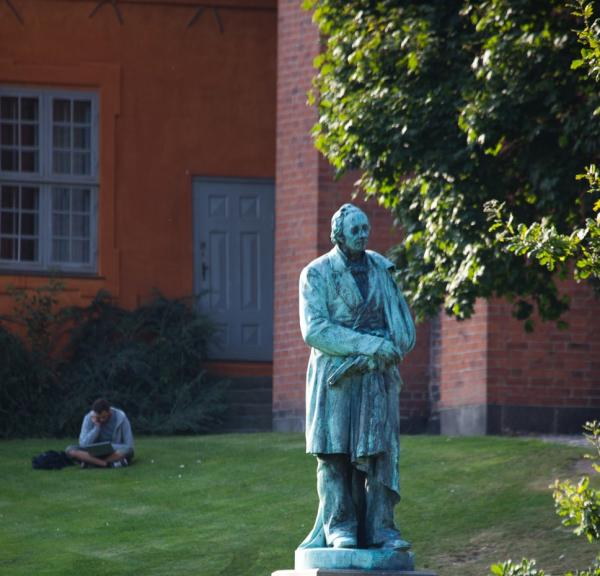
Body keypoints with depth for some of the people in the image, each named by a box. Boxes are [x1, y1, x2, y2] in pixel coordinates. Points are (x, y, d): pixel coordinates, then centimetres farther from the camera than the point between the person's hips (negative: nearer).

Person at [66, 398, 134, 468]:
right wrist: (97, 426, -23)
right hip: (96, 453, 2)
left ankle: (90, 462, -27)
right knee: (70, 450, -23)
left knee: (127, 450, -37)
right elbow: (83, 444, -17)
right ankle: (109, 464, -34)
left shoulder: (121, 418, -14)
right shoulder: (89, 418, -10)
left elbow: (129, 446, -12)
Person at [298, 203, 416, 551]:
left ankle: (381, 528, -5)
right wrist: (368, 345, -16)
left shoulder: (381, 269, 11)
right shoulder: (317, 274, 0)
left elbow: (403, 321, 14)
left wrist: (386, 351, -7)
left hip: (378, 376, 3)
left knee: (379, 451, -5)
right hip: (335, 375, -3)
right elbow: (314, 330, -10)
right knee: (334, 453, -5)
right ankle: (339, 528, -3)